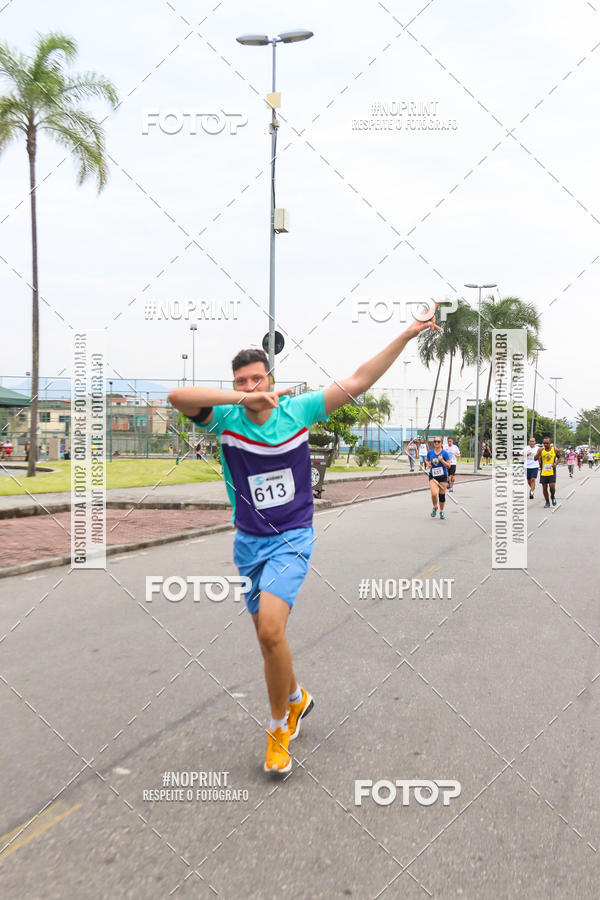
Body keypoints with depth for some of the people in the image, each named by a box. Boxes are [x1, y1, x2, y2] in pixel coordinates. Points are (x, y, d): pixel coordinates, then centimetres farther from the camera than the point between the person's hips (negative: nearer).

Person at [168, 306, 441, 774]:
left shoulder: (298, 409, -6)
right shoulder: (226, 418, -7)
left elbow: (358, 381, -5)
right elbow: (178, 396, -25)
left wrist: (407, 335, -8)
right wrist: (241, 399, -34)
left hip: (292, 538, -3)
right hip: (248, 542, 3)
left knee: (270, 630, -20)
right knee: (268, 635, 13)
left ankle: (279, 727, 1)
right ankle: (296, 698, 42)